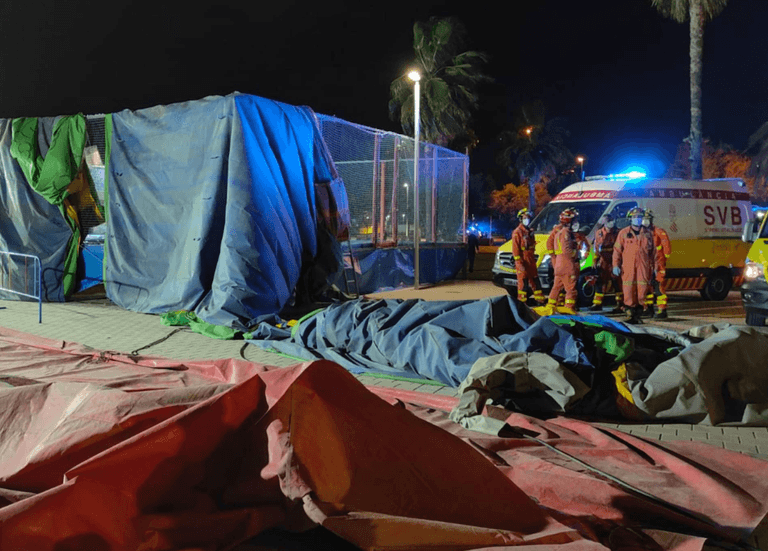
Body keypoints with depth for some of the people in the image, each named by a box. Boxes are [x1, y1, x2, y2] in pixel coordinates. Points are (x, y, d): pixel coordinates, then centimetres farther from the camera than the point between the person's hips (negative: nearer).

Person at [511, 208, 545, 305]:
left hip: (531, 261, 8)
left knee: (535, 281, 13)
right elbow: (515, 249, -14)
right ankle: (522, 302, 2)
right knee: (523, 283, -5)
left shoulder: (530, 232, 16)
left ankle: (540, 300, 21)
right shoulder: (517, 232, -10)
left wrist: (533, 259, 18)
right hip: (522, 262, -8)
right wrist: (519, 264, -19)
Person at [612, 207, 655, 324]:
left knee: (642, 291, -2)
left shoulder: (647, 233, 12)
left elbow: (652, 252, 16)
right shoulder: (624, 233, 6)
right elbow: (617, 250, 5)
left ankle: (638, 315, 9)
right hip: (628, 267, -1)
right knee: (628, 292, -4)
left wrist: (652, 266, 11)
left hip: (643, 267, 2)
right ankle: (630, 315, 4)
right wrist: (616, 265, -2)